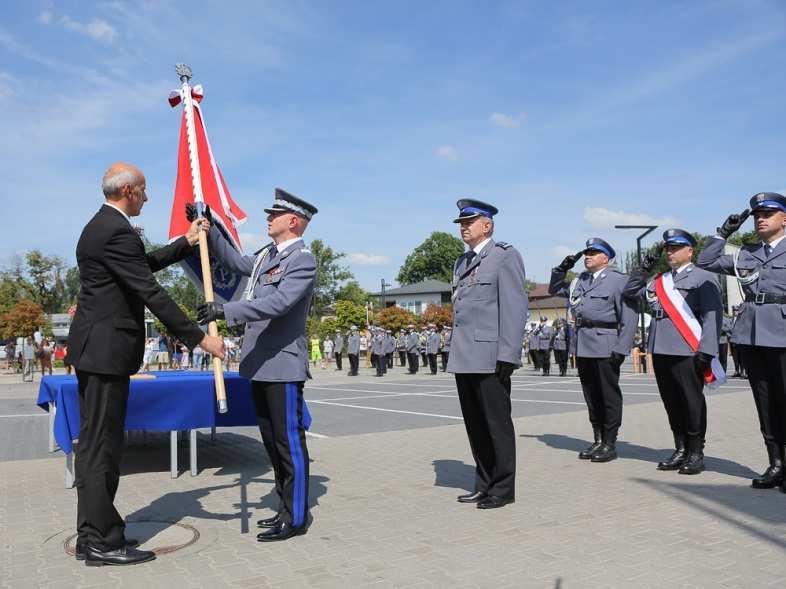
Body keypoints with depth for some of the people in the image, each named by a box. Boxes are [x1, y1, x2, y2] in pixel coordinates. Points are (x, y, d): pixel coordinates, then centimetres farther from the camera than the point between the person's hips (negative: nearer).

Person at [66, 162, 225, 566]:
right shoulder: (117, 231, -17)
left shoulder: (100, 226, 15)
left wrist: (187, 242, 26)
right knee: (103, 444, -4)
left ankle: (91, 536, 23)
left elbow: (144, 264, 27)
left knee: (93, 442, 14)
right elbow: (151, 293, -21)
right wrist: (200, 338, -18)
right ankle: (103, 543, 5)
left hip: (93, 349, 11)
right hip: (106, 350, -11)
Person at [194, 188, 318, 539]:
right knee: (272, 441, 15)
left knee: (289, 442, -2)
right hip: (261, 366, 9)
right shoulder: (267, 255, 15)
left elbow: (278, 303, -25)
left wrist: (226, 311, -29)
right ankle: (286, 508, 26)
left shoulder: (303, 260, -12)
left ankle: (296, 519, 8)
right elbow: (234, 261, 31)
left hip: (283, 367, -9)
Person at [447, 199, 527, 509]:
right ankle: (484, 484, 23)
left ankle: (503, 488, 12)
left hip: (490, 358, -7)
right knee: (475, 425, 12)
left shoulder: (505, 256, -3)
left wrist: (507, 355, -16)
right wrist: (455, 352, 15)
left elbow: (515, 307, -10)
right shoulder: (462, 262, 20)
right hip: (464, 359, 7)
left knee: (497, 423, 1)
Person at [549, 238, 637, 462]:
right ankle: (598, 440, 21)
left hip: (605, 347, -6)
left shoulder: (618, 280, -3)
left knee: (609, 395, 2)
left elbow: (629, 318, -8)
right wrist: (562, 268, 13)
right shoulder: (581, 280, 16)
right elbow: (555, 290, 29)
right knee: (591, 395, 11)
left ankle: (610, 444, 10)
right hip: (583, 347, 6)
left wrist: (621, 349, -15)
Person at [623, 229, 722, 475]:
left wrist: (706, 351, -15)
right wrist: (646, 266, 12)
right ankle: (681, 450, 20)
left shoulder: (703, 278, 1)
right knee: (672, 403, 10)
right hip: (660, 351, 6)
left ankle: (696, 453, 11)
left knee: (692, 402, 1)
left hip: (687, 352, -6)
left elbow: (712, 315, -7)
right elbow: (630, 292, 21)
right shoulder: (659, 281, 19)